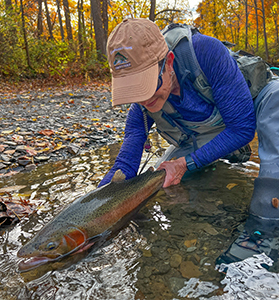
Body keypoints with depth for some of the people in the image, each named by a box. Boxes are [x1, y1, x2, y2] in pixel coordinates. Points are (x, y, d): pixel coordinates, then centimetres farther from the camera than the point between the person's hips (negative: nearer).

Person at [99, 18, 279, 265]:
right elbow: (127, 161, -20)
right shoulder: (143, 100, -21)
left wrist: (187, 164, -31)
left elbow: (242, 127, -31)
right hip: (201, 140, 4)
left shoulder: (206, 52, -36)